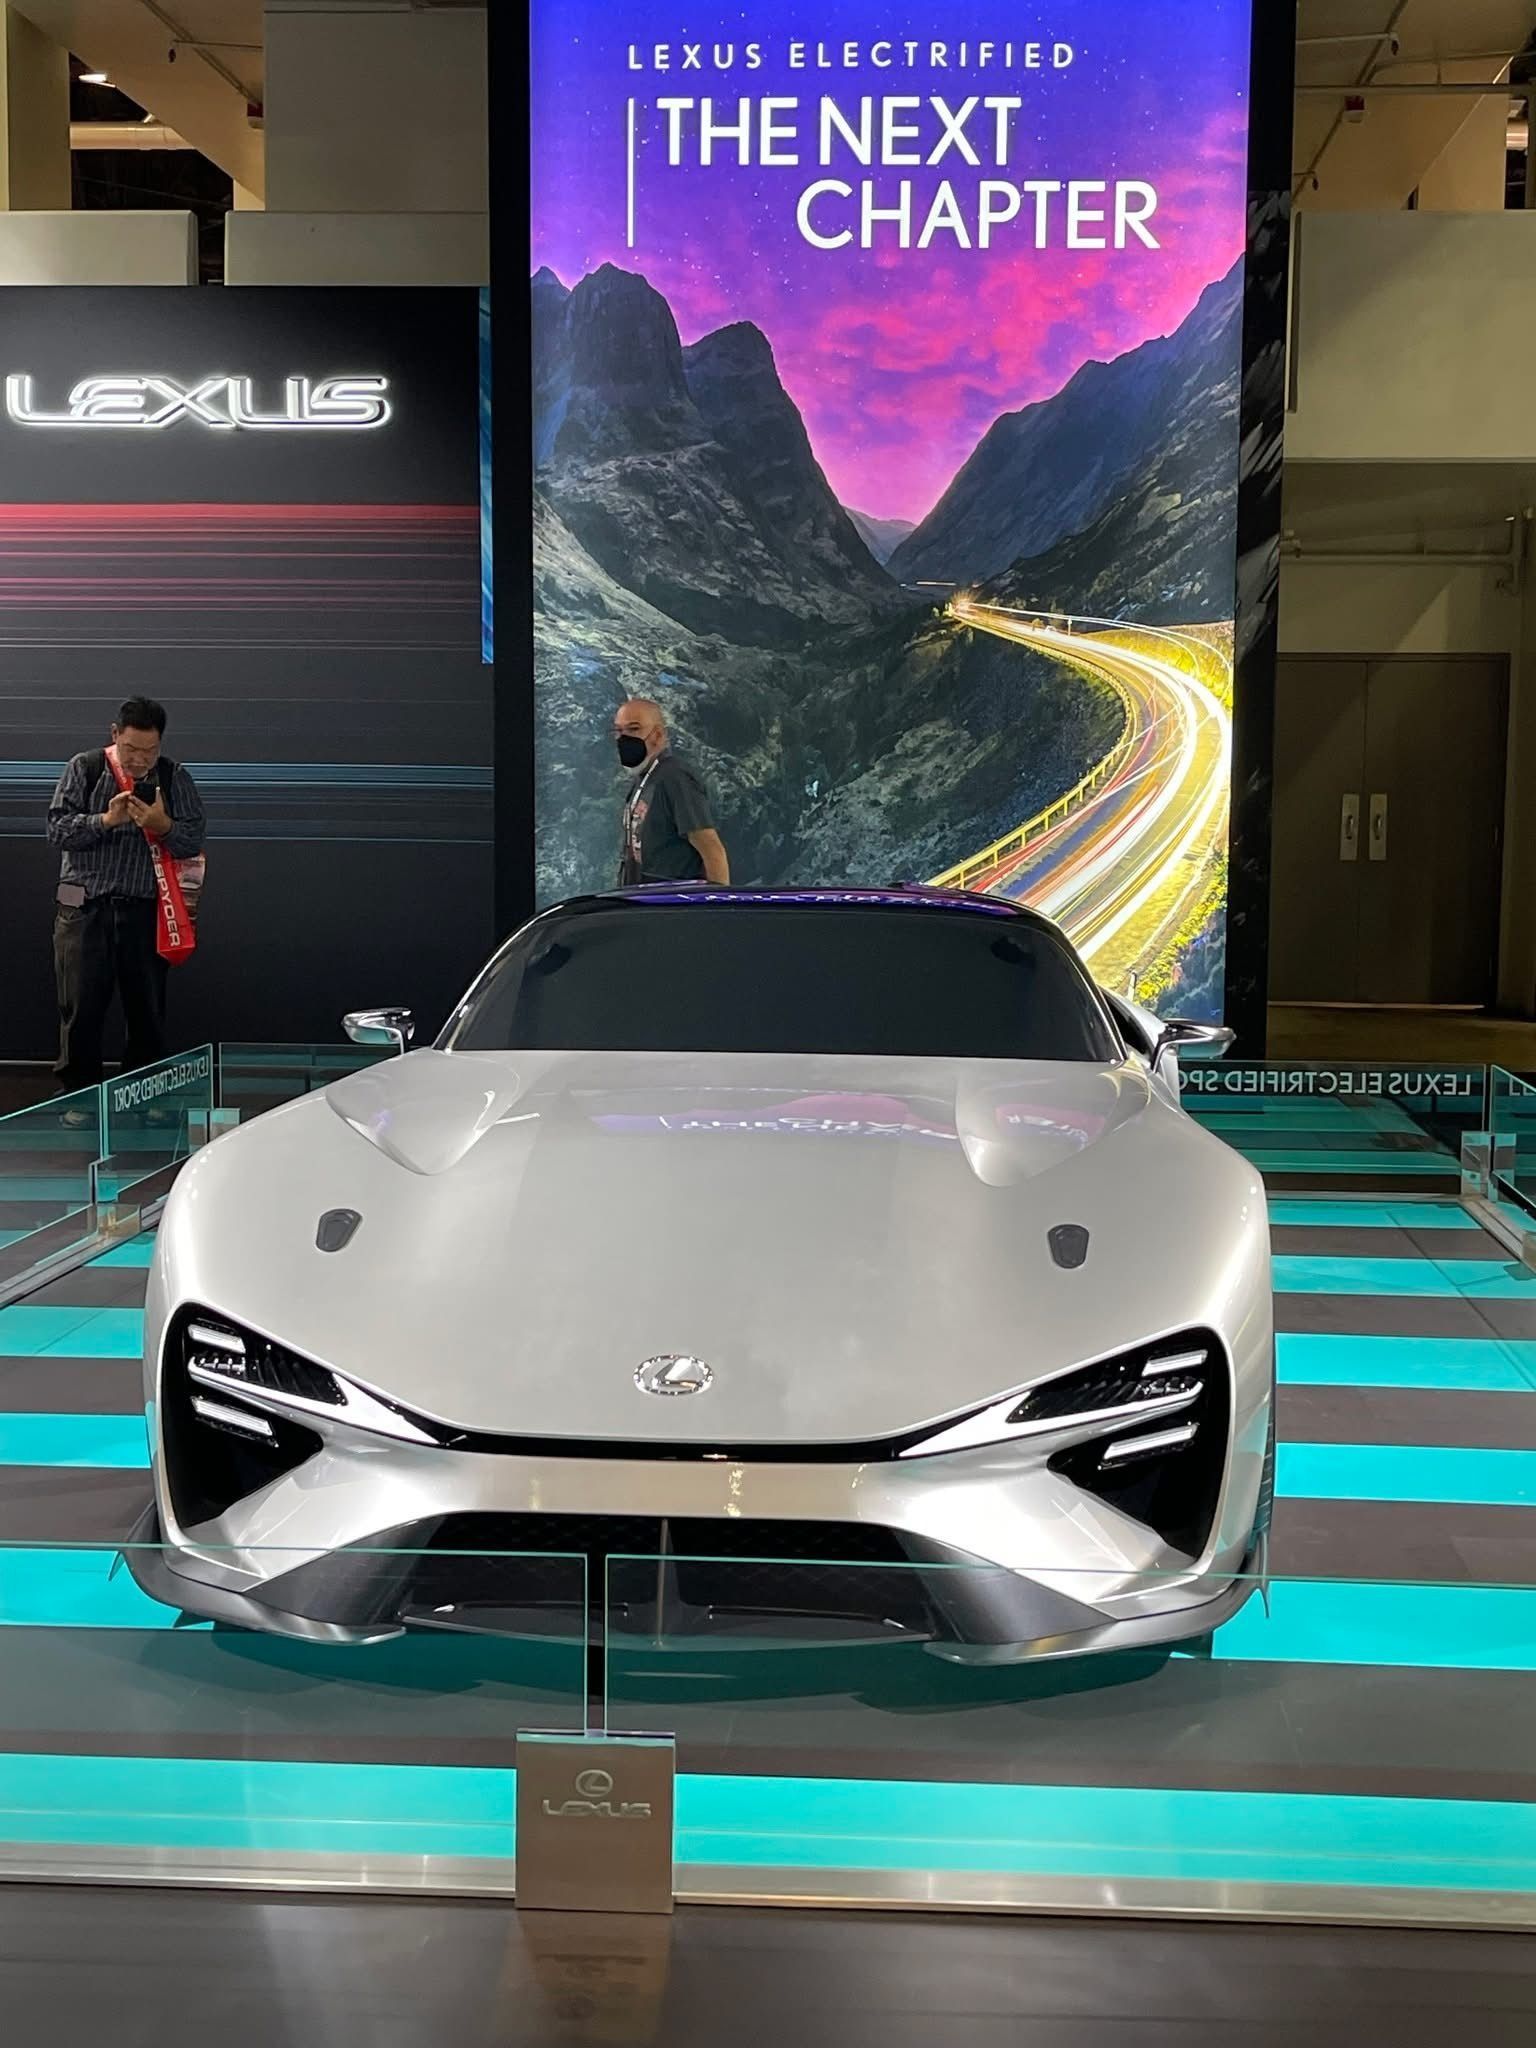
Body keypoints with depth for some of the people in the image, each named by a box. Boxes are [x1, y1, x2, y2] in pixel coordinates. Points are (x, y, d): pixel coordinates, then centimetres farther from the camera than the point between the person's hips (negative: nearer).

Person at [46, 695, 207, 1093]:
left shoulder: (173, 778, 5)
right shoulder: (84, 769, 3)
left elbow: (193, 840, 0)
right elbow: (57, 829, -4)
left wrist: (162, 825, -20)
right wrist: (105, 820, -18)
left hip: (144, 911, 1)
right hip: (84, 909, -1)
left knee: (148, 1011, 8)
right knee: (80, 1011, 2)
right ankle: (75, 1095, 13)